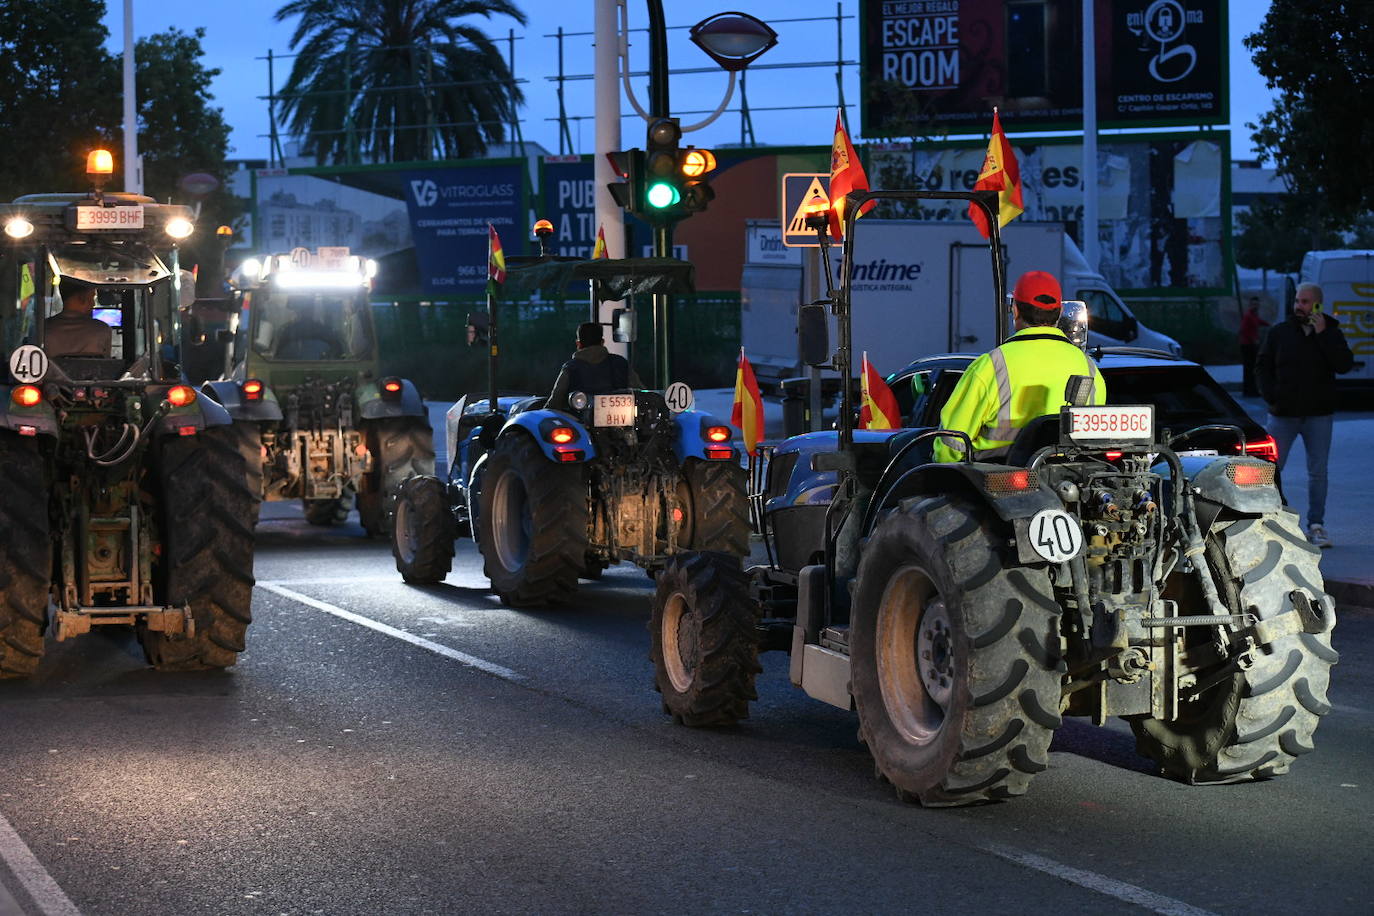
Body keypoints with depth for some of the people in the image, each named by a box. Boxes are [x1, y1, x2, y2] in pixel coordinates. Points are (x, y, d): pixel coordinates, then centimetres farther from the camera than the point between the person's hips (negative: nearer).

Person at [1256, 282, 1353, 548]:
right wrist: (1271, 396, -5)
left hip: (1318, 416, 0)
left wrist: (1323, 335, -16)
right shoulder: (1279, 332, 5)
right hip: (1283, 414, 0)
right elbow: (1262, 366, 8)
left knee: (1318, 472, 4)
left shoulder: (1331, 333, 4)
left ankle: (1316, 525, 12)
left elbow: (1345, 364, -12)